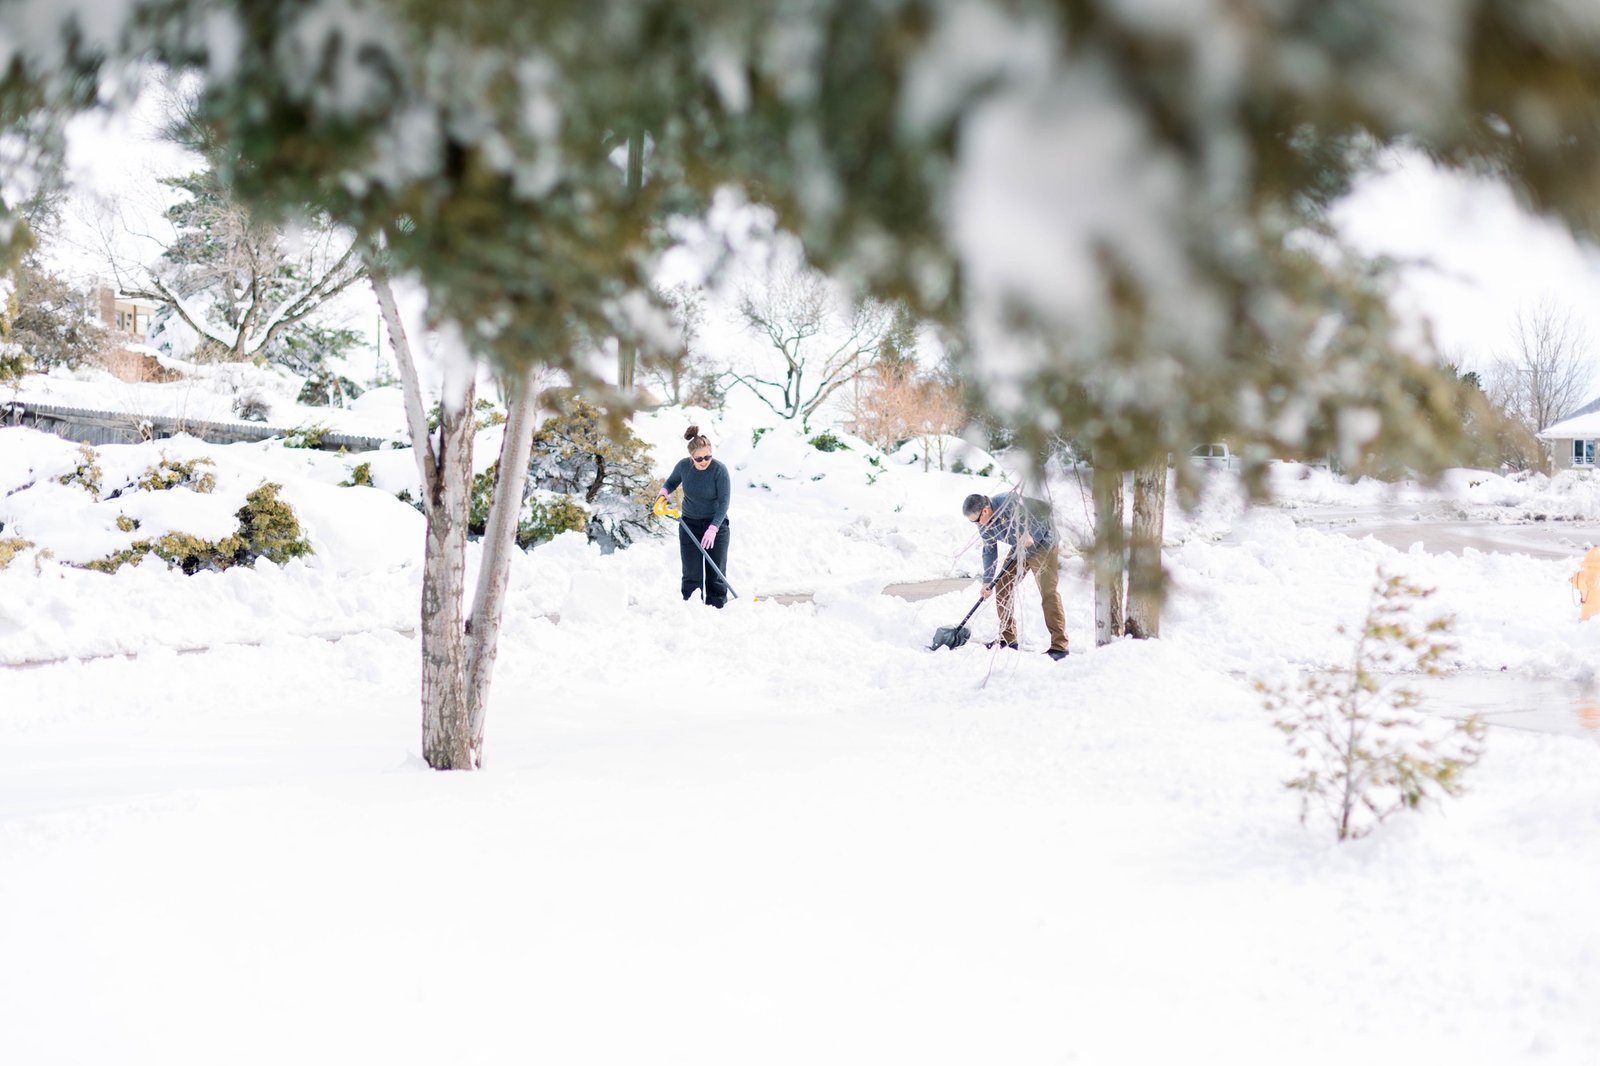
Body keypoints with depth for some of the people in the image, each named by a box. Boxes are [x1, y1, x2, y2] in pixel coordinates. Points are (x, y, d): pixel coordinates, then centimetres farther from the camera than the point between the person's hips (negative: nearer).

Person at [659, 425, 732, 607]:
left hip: (716, 524, -2)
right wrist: (664, 491, -13)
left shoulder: (719, 469, -20)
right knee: (691, 574, -2)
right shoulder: (683, 466, -11)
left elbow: (724, 502, -19)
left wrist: (713, 529, -29)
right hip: (689, 524, 2)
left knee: (715, 573, 0)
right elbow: (671, 482, 10)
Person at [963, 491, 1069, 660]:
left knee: (1048, 592, -15)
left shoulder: (1009, 502, -33)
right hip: (1019, 550, 8)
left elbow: (1045, 508, -34)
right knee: (1001, 588, 4)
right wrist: (987, 581, 3)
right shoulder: (984, 525, -6)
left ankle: (1059, 646, -16)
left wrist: (1026, 532, -37)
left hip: (1042, 545, -8)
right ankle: (1008, 639, 16)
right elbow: (989, 551, 5)